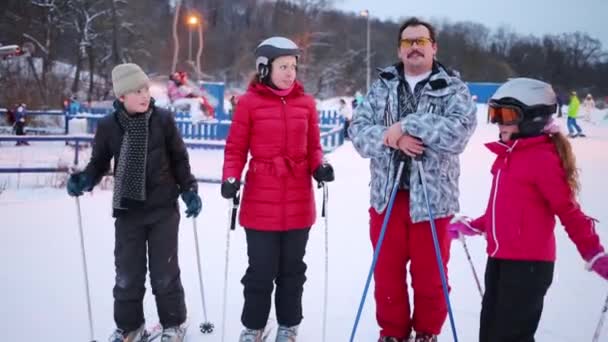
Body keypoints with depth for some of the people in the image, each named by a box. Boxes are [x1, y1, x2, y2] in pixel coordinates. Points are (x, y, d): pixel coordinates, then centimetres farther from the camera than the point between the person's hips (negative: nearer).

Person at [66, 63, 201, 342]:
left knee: (164, 271, 5)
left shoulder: (163, 119, -5)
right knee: (127, 272, 7)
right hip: (127, 210, 1)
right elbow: (99, 162, 7)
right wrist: (84, 180, -11)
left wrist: (189, 190, -3)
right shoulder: (108, 126, -4)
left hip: (164, 209, -1)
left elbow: (179, 159, 3)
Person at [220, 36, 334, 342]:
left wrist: (320, 166, -9)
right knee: (261, 269, 5)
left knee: (292, 268, 13)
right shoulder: (249, 102, -5)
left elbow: (313, 147, 10)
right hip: (261, 202, -3)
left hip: (298, 201, 3)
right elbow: (236, 148, -1)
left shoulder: (305, 102, 4)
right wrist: (230, 178, -16)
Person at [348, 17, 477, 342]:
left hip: (432, 197, -2)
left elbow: (459, 131, -18)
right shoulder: (382, 86, 8)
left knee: (429, 275, 9)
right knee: (386, 272, 12)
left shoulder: (453, 88, 0)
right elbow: (358, 130, -1)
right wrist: (391, 137, -20)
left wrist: (406, 125, -21)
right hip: (387, 195, 3)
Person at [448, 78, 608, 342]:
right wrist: (469, 227, 25)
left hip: (528, 264, -9)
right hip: (499, 259, 9)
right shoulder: (507, 155, 10)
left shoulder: (543, 159, -15)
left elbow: (569, 212, -15)